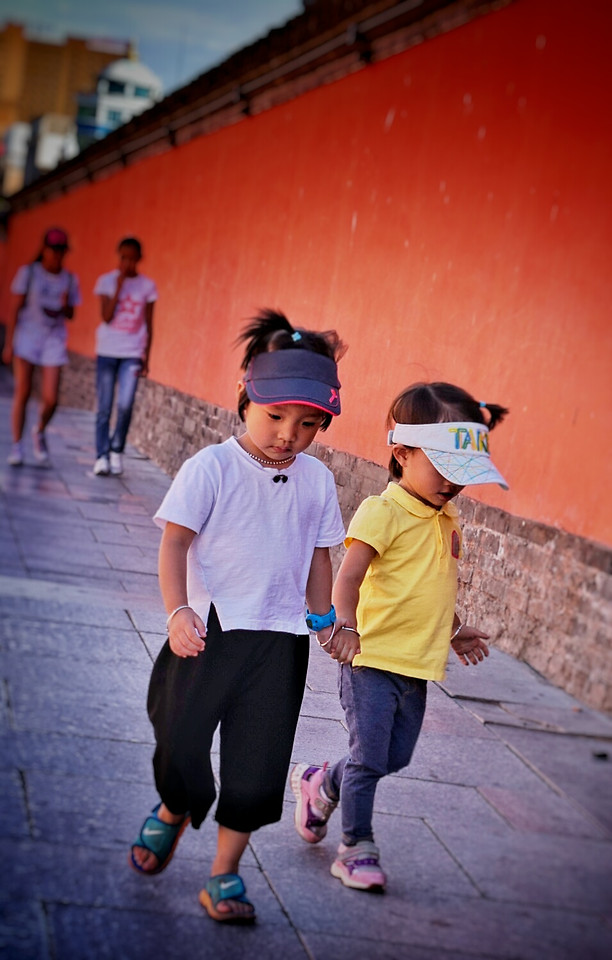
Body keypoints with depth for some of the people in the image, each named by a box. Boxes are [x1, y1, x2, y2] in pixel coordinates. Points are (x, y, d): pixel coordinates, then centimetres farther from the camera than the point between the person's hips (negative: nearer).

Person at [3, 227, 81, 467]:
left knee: (50, 398, -6)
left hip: (53, 339, 2)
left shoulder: (69, 280, 6)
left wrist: (65, 306, -12)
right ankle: (16, 446, 5)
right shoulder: (28, 272, -1)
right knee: (22, 393, -5)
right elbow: (16, 308, -1)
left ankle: (39, 432, 24)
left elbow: (70, 315, 12)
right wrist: (9, 343, -5)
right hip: (26, 336, -2)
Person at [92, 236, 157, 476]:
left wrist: (146, 358, 4)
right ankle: (102, 456, 4)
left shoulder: (147, 286, 4)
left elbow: (148, 326, 7)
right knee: (105, 408, -1)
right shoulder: (107, 281, 1)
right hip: (107, 351, 0)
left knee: (125, 405, -13)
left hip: (132, 353, 0)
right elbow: (107, 316, -10)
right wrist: (119, 285, -13)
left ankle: (117, 450, 6)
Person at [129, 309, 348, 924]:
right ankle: (172, 813, 39)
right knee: (179, 747, 3)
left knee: (258, 769, 1)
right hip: (208, 631, -3)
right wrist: (178, 611, -21)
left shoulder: (316, 480, 4)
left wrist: (323, 620, 16)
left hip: (278, 641, 3)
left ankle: (225, 874, 18)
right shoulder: (212, 468, -9)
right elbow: (175, 542, -10)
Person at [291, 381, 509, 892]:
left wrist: (454, 630, 27)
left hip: (418, 664, 8)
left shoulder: (446, 519, 10)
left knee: (396, 756, 16)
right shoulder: (383, 513, -16)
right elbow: (348, 577, -26)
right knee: (370, 757, -1)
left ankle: (321, 783, 39)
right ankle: (357, 847, 15)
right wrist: (345, 626, -40)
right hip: (373, 659, -8)